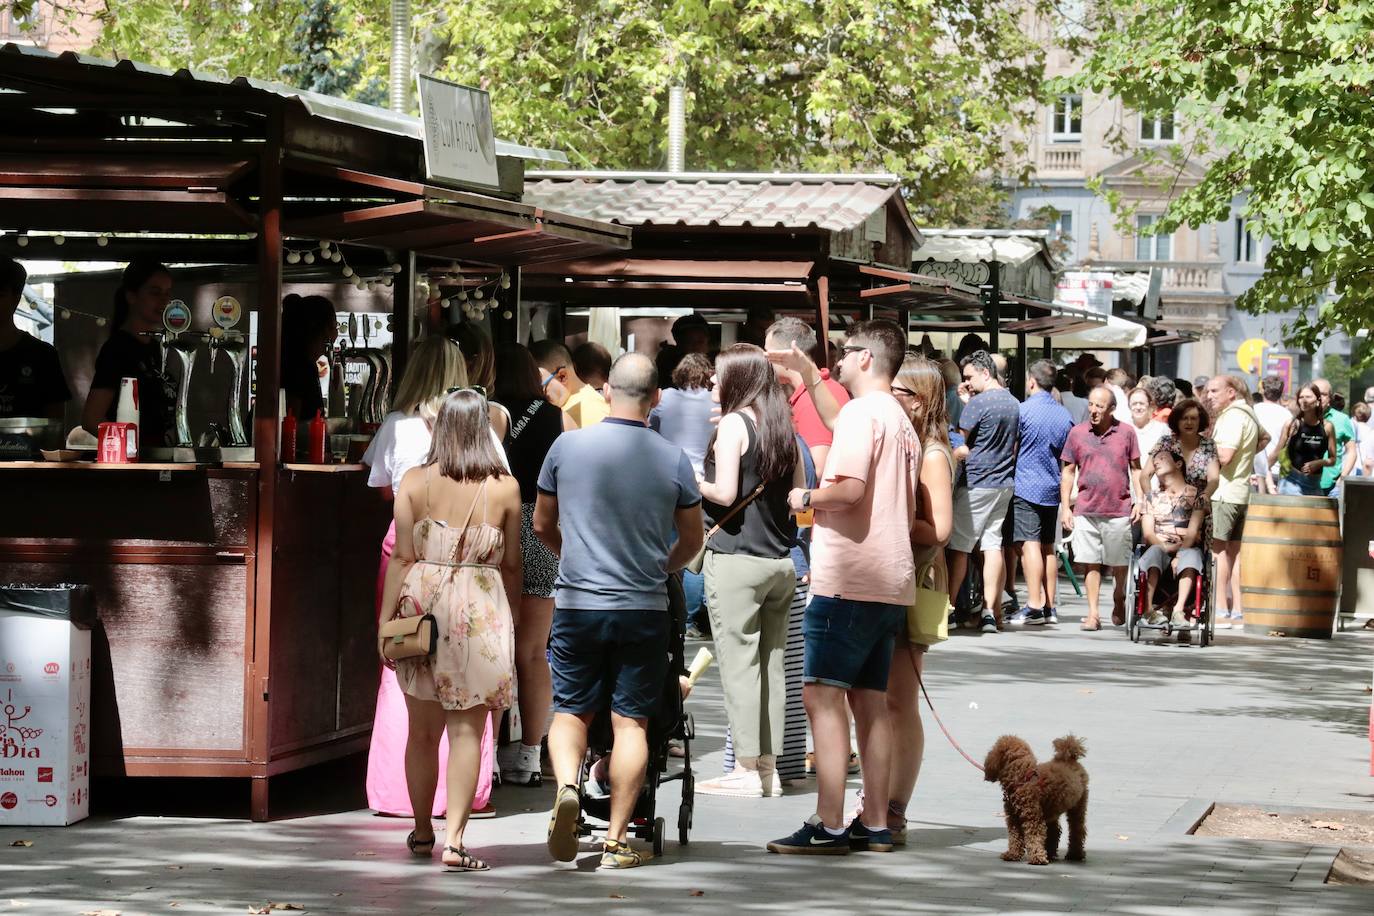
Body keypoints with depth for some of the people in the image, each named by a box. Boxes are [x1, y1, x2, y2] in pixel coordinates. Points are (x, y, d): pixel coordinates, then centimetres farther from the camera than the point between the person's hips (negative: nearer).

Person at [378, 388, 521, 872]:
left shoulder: (415, 482, -1)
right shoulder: (505, 487, -1)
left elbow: (402, 558, -3)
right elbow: (511, 565, 5)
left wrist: (386, 617, 2)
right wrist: (510, 616, 18)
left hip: (422, 603, 1)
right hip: (480, 611, -1)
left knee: (422, 729, 14)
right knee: (466, 731, 0)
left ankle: (422, 832, 26)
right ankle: (453, 838, -7)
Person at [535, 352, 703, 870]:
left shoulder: (567, 447, -2)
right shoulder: (673, 460, -3)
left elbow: (542, 526, 11)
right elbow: (692, 541, 10)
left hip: (577, 604, 0)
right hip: (645, 610, 0)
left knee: (571, 711, 12)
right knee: (631, 721, 6)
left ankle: (566, 784, -16)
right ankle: (616, 840, 4)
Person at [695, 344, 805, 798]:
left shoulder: (733, 423, -8)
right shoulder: (782, 428, 10)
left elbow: (724, 493, -15)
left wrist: (692, 482, 1)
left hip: (735, 560, -7)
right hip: (781, 561, 7)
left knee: (738, 663, -3)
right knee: (771, 664, 9)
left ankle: (746, 770, -4)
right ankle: (768, 766, 12)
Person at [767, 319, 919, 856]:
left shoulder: (860, 413, -10)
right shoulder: (901, 421, 20)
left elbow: (850, 487, -23)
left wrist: (807, 498, -5)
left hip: (848, 579, -10)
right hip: (891, 582, 10)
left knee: (822, 696, -10)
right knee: (870, 700, 11)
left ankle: (828, 826, -14)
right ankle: (874, 825, 11)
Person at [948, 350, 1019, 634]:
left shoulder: (977, 403, -15)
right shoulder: (1014, 403, 10)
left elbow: (959, 445, -11)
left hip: (977, 482, -7)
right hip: (1004, 482, 7)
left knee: (959, 546, 1)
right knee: (993, 544, 5)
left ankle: (948, 607, 4)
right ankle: (990, 610, 1)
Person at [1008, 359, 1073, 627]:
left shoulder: (1023, 410, -10)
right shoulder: (1065, 415, 8)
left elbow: (1012, 448, -4)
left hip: (1027, 487, -6)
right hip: (1053, 489, 6)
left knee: (1030, 545, -9)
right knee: (1048, 547, 11)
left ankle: (1034, 606, -16)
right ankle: (1049, 606, 12)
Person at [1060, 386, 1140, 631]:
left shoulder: (1126, 433, 3)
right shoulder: (1077, 433, 5)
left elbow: (1136, 469, 10)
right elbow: (1068, 471, 9)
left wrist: (1139, 501, 1)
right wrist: (1065, 507, 4)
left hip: (1119, 510, 0)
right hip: (1085, 510, 0)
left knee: (1119, 563, 10)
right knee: (1091, 564, -2)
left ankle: (1119, 602, 33)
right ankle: (1093, 613, 2)